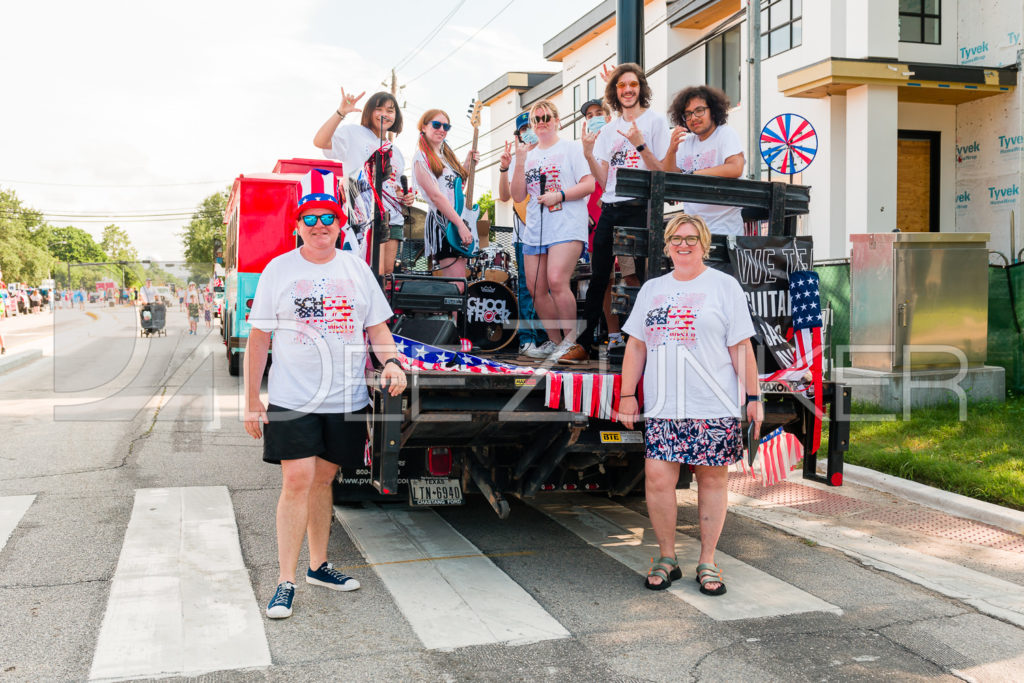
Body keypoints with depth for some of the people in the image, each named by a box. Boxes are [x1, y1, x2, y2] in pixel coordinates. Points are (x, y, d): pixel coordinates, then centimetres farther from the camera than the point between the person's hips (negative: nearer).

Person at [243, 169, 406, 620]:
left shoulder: (356, 269, 8)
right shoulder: (279, 270, 1)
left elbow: (377, 327, 12)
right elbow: (259, 338, 2)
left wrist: (391, 363, -8)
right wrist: (252, 400, -1)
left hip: (345, 401, 3)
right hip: (292, 400, -2)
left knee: (323, 481, 12)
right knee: (297, 481, -8)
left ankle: (319, 566, 27)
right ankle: (285, 582, 1)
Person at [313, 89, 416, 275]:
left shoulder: (393, 150, 23)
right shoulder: (354, 134, 2)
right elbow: (320, 141, -15)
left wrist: (405, 197, 9)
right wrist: (341, 112, -22)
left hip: (393, 217, 7)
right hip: (367, 217, -7)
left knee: (388, 274, 5)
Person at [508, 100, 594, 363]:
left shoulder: (571, 148, 4)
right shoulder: (529, 155, 17)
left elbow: (589, 185, -3)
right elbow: (518, 196, 10)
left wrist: (559, 196, -15)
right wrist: (520, 163, -1)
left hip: (567, 226, -6)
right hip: (535, 229, 6)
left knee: (556, 281, -22)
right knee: (536, 289, 4)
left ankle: (572, 338, -7)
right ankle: (556, 343, 18)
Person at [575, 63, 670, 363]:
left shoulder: (655, 121, 1)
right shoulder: (608, 130, 16)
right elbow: (603, 181, 11)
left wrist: (640, 144, -18)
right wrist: (588, 154, -4)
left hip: (640, 209, -5)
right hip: (609, 210, 5)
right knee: (598, 279, 6)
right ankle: (584, 343, 11)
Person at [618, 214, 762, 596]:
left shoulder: (724, 286, 5)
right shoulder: (652, 289, 16)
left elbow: (741, 348, 3)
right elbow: (636, 345, 18)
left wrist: (753, 397, -1)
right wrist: (627, 395, 13)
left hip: (714, 407, -2)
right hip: (662, 409, 3)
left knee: (712, 480, 3)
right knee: (657, 478, -6)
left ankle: (707, 563, 16)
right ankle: (667, 559, 11)